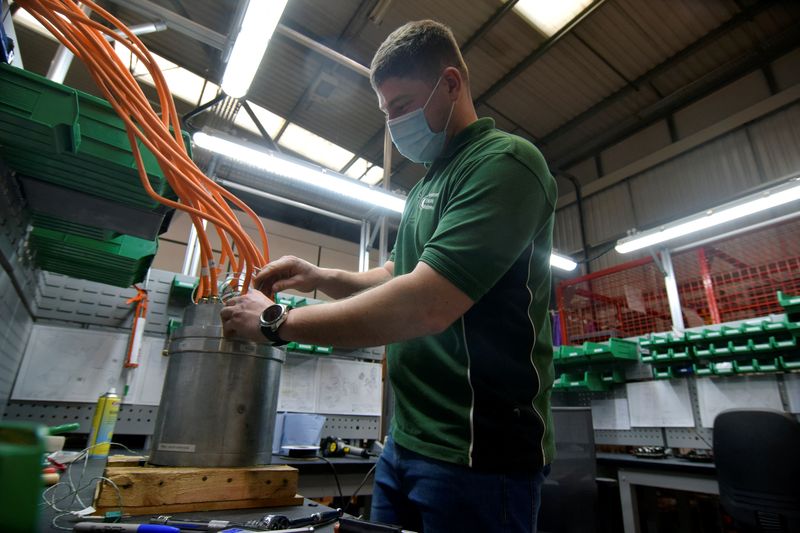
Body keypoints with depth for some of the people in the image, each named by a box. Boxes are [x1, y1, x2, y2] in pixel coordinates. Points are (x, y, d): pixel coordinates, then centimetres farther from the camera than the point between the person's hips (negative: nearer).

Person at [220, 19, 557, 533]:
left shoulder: (505, 161, -16)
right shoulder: (430, 183, 14)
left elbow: (425, 305, -28)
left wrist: (277, 321, -17)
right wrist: (319, 277, 3)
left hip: (475, 451, -8)